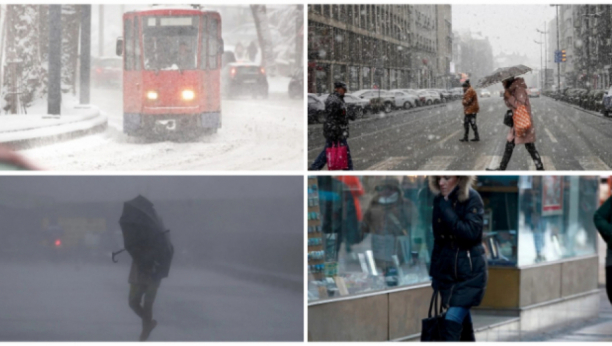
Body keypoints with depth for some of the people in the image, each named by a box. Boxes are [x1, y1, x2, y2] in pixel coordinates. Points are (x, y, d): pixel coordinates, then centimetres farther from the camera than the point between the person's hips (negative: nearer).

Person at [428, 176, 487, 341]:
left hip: (469, 272, -6)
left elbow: (471, 233, -25)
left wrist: (446, 209, -24)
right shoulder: (439, 200, 4)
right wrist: (435, 272, 16)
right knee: (462, 323, 14)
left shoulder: (472, 199, -12)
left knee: (452, 323, -14)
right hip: (447, 271, 6)